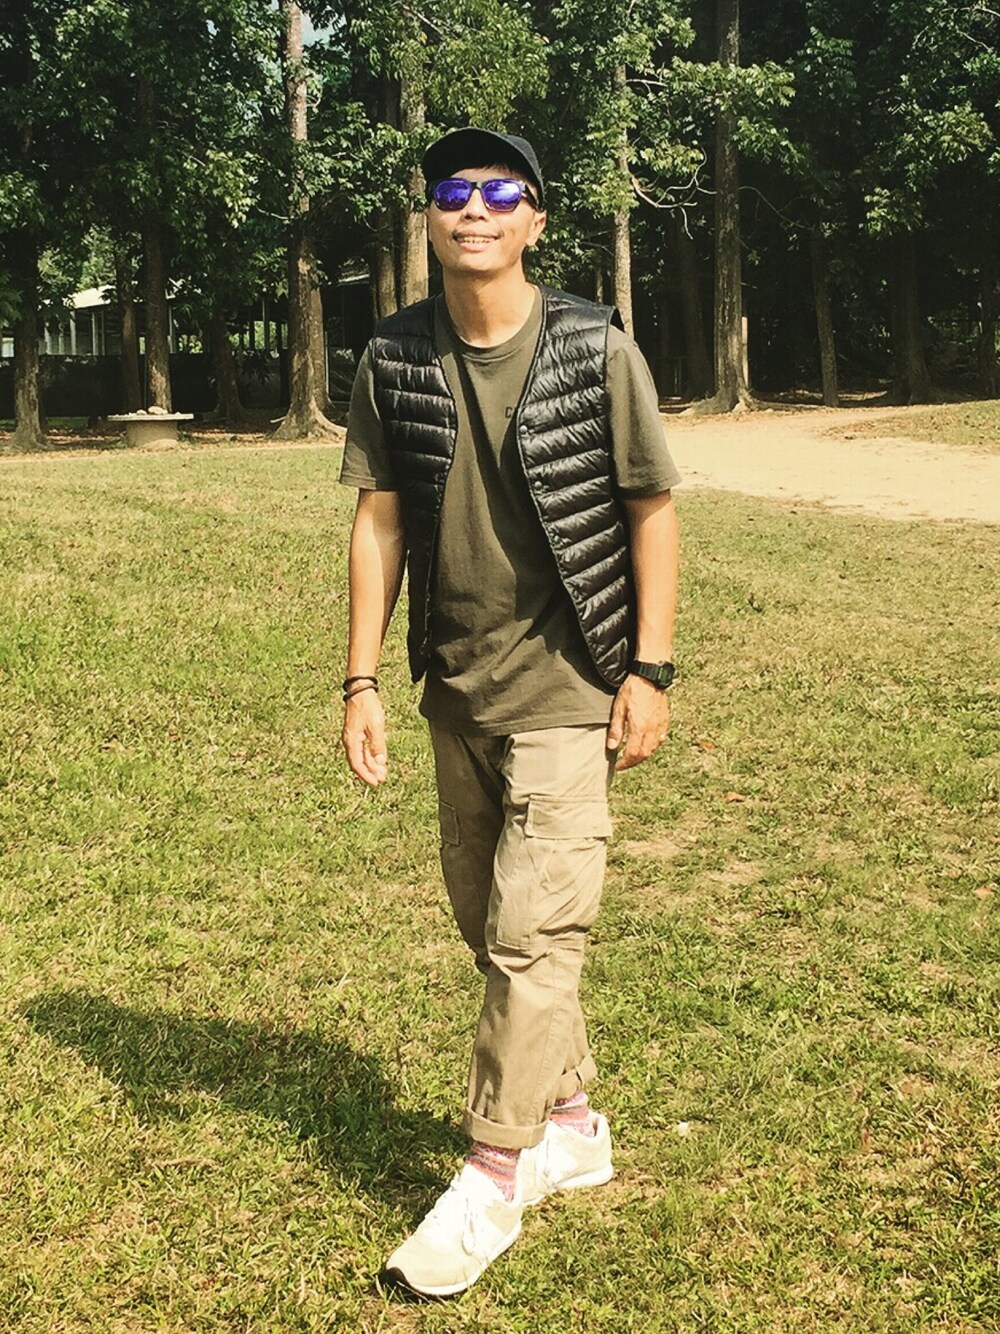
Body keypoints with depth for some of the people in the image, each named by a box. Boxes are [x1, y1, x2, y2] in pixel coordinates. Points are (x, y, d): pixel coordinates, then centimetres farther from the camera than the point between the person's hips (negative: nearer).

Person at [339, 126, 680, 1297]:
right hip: (457, 688, 5)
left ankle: (493, 1177, 7)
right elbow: (379, 521, 3)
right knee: (485, 921, 14)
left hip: (568, 688, -5)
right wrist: (361, 679, -1)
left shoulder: (595, 349, -7)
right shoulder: (394, 358, 1)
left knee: (532, 930, -7)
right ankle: (573, 1127, 32)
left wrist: (650, 670, -8)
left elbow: (653, 512, -4)